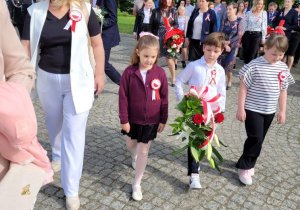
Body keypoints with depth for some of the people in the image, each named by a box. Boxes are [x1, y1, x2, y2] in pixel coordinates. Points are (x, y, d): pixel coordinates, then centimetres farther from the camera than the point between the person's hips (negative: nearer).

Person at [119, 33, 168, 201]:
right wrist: (124, 119, -8)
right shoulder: (129, 72, -15)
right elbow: (123, 97, -10)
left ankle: (137, 184, 24)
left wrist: (163, 120, -1)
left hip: (151, 120, -1)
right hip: (133, 118, 1)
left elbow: (164, 98, -4)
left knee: (143, 151, 7)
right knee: (131, 145, 23)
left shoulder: (160, 73, -12)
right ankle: (135, 157, 60)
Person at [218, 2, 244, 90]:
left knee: (228, 65, -5)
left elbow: (239, 35, -11)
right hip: (223, 45, 3)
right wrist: (225, 45, -15)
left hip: (233, 46, -3)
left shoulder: (239, 21, -6)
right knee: (220, 64, -1)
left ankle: (229, 82, 17)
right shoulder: (225, 20, 2)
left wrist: (228, 42, -15)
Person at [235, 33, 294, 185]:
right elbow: (243, 87, -12)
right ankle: (245, 167, 8)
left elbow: (283, 90, 11)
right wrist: (240, 108, -13)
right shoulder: (254, 66, -15)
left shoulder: (283, 68, 2)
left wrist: (282, 111, 11)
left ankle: (247, 162, 30)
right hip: (253, 109, -6)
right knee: (255, 138, -9)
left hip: (269, 111, 6)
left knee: (259, 139, 14)